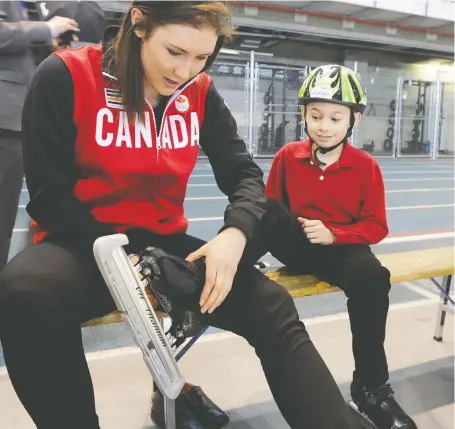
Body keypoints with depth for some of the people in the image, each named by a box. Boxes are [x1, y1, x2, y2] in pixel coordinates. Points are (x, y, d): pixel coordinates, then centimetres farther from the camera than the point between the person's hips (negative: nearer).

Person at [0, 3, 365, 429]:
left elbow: (243, 174, -1)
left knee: (271, 306, -16)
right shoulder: (65, 77, -11)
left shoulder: (200, 94, 0)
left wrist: (235, 234, -23)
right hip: (87, 246, -2)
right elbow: (49, 197, -12)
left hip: (164, 243, 3)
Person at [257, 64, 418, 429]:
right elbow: (269, 206, 5)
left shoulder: (366, 166, -2)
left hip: (343, 248, 0)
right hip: (298, 248, 0)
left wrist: (333, 235, -18)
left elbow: (376, 227, -3)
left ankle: (371, 385, -14)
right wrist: (284, 226, -17)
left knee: (372, 277, -33)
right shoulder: (288, 155, 2)